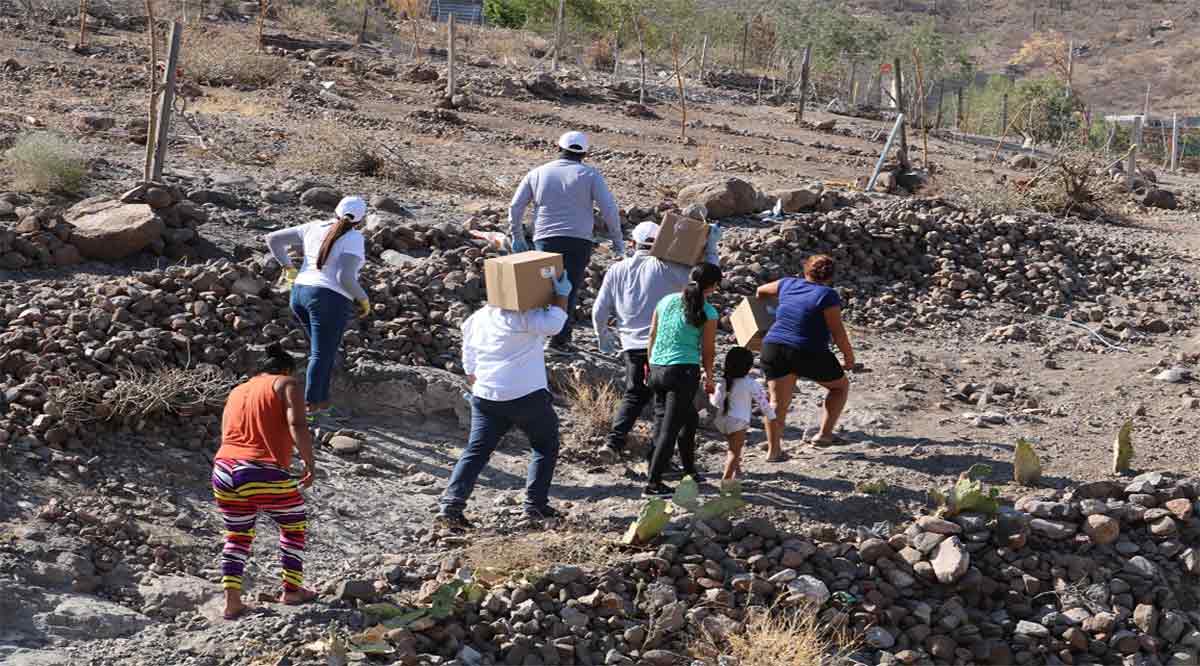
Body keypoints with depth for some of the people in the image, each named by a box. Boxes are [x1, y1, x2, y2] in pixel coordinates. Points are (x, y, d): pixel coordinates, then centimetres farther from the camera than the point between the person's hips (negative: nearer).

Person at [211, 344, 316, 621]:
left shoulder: (237, 392, 25)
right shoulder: (286, 385, 5)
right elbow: (297, 426, -11)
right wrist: (310, 464, -6)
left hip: (224, 472, 6)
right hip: (265, 476, -6)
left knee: (237, 535, 22)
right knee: (294, 525, 18)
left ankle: (232, 600, 13)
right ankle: (292, 590, 25)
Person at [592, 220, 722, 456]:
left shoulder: (617, 270, 4)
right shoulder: (665, 268, -8)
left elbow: (599, 311, 7)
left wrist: (603, 337, 23)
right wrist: (711, 246, 2)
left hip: (632, 346, 4)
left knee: (634, 395, 20)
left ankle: (614, 441, 4)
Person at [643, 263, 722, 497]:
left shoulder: (666, 301, 7)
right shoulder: (708, 313, -8)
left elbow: (652, 337, 12)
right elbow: (708, 350, 0)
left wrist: (651, 364, 25)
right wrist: (709, 377, 15)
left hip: (657, 369, 6)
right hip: (684, 371, -6)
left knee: (689, 417, 24)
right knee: (670, 428, -2)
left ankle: (689, 469, 35)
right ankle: (653, 483, -4)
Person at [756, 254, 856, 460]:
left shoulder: (789, 285, 10)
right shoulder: (827, 295, -6)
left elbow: (761, 290, 26)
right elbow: (837, 331, -9)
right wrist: (849, 356, 3)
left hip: (773, 348, 4)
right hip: (810, 356, -4)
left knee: (778, 401, 5)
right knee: (840, 385, 17)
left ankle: (773, 450, -2)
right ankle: (824, 434, 12)